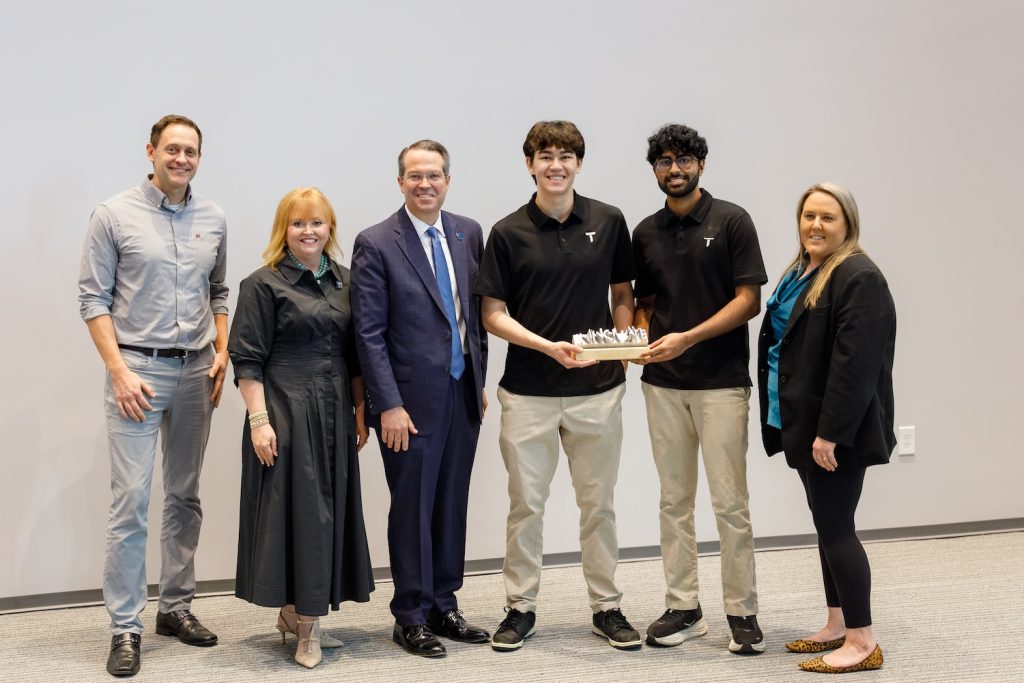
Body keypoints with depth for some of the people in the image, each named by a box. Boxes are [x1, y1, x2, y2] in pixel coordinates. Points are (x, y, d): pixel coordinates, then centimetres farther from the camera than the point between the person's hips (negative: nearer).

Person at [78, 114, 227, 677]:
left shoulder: (213, 219, 8)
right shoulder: (114, 215, -4)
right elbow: (94, 298, -5)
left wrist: (222, 353, 5)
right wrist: (119, 371, -12)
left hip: (195, 372, 4)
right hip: (137, 368, -4)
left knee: (185, 497, 11)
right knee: (130, 501, -5)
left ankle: (176, 606, 23)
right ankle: (125, 627, 3)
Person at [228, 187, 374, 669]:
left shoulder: (343, 281, 11)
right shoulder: (264, 284, -5)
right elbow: (248, 360, -9)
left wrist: (360, 412, 11)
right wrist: (259, 420, -15)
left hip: (334, 417, 6)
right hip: (285, 414, -6)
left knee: (329, 510, 9)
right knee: (295, 509, -2)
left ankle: (297, 614, 22)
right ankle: (304, 626, 9)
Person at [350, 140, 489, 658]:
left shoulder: (469, 234, 7)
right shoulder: (376, 244, -8)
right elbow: (369, 334, -10)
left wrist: (480, 381, 11)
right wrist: (389, 405, -14)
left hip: (463, 395, 5)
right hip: (411, 398, -5)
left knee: (452, 505, 12)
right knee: (412, 509, 4)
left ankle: (443, 605, 25)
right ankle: (411, 617, 17)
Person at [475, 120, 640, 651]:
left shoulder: (608, 222, 2)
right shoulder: (509, 233, -2)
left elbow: (623, 295, 12)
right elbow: (493, 314, -2)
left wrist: (621, 353, -1)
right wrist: (548, 346, -16)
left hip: (598, 389, 1)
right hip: (528, 392, -1)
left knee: (598, 503, 10)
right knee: (525, 503, 8)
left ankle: (606, 607, 23)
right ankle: (520, 608, 21)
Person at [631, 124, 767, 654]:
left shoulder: (731, 221, -4)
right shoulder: (646, 232, 11)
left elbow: (749, 299, -8)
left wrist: (687, 338, -17)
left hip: (721, 382, -4)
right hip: (662, 383, 5)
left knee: (729, 502, -2)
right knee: (674, 500, 9)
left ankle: (742, 612, 10)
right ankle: (683, 608, 18)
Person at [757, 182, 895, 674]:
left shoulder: (858, 278, -16)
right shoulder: (801, 273, 15)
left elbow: (854, 364, -23)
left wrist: (830, 432, -25)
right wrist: (805, 428, 17)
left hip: (835, 432, -10)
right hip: (805, 425, 10)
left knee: (836, 529, -5)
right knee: (828, 527, 15)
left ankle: (862, 643, 4)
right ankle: (837, 626, 25)